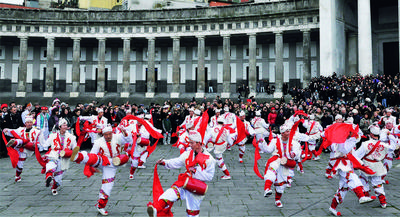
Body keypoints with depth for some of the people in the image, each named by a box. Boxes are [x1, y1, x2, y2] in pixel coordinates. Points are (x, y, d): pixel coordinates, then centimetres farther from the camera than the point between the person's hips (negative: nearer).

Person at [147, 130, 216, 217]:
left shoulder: (209, 159, -9)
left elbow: (209, 176, -11)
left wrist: (196, 171, -20)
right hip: (185, 184, 2)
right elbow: (176, 162, 1)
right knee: (174, 191, -29)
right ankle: (156, 208, -44)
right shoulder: (188, 154, 3)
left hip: (197, 189, -2)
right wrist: (164, 162, -15)